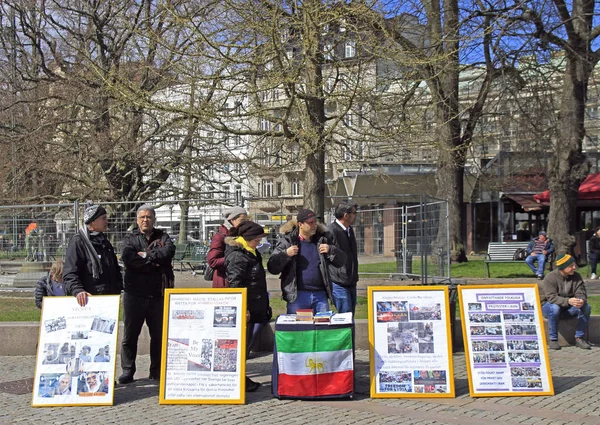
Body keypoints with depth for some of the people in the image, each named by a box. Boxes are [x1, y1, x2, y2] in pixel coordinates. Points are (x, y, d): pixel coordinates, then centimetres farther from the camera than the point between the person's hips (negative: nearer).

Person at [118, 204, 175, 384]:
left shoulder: (163, 237, 10)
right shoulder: (129, 239, 6)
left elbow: (169, 251, -12)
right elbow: (127, 257, -14)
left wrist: (146, 255, -12)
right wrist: (155, 262, -12)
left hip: (159, 294, 1)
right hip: (134, 293, -1)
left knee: (159, 335, 8)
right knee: (130, 334, 4)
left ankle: (157, 371, 19)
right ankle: (127, 371, 13)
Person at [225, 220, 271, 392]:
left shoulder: (251, 253, 16)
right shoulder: (238, 256, -15)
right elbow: (235, 283, -20)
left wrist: (263, 306, 24)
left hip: (256, 308, 10)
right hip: (246, 309, -10)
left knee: (247, 344, 15)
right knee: (243, 344, -2)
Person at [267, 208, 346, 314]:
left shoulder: (323, 239, 10)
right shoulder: (287, 241, 1)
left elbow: (341, 261, 14)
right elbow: (272, 268, -1)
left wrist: (331, 250, -4)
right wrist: (285, 254, -16)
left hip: (320, 294, 3)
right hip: (297, 295, -3)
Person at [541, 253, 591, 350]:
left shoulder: (576, 276, -2)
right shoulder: (550, 277, -17)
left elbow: (581, 293, -9)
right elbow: (551, 297, -27)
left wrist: (581, 300, -35)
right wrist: (568, 301, -43)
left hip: (568, 308, 5)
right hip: (548, 305, -4)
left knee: (586, 307, -21)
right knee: (554, 308, -39)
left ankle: (579, 338, -11)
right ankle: (553, 340, -25)